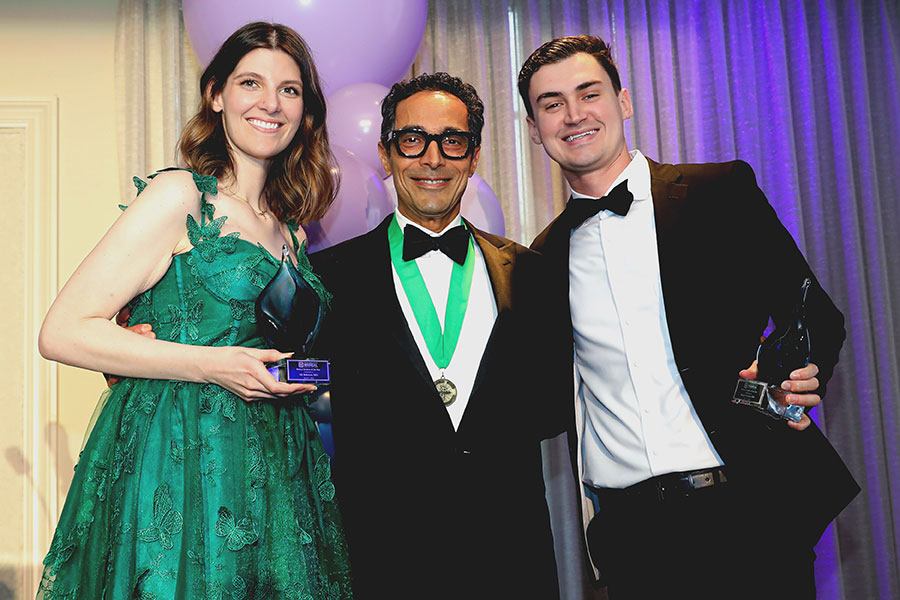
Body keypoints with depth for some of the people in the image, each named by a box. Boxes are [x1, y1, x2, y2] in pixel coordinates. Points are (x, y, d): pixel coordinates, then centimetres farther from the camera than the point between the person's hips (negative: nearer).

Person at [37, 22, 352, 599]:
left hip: (272, 476, 7)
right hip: (179, 460, -6)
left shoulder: (289, 230, 14)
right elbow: (63, 332, -13)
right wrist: (210, 365, -17)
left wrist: (303, 378, 2)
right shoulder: (181, 195, -7)